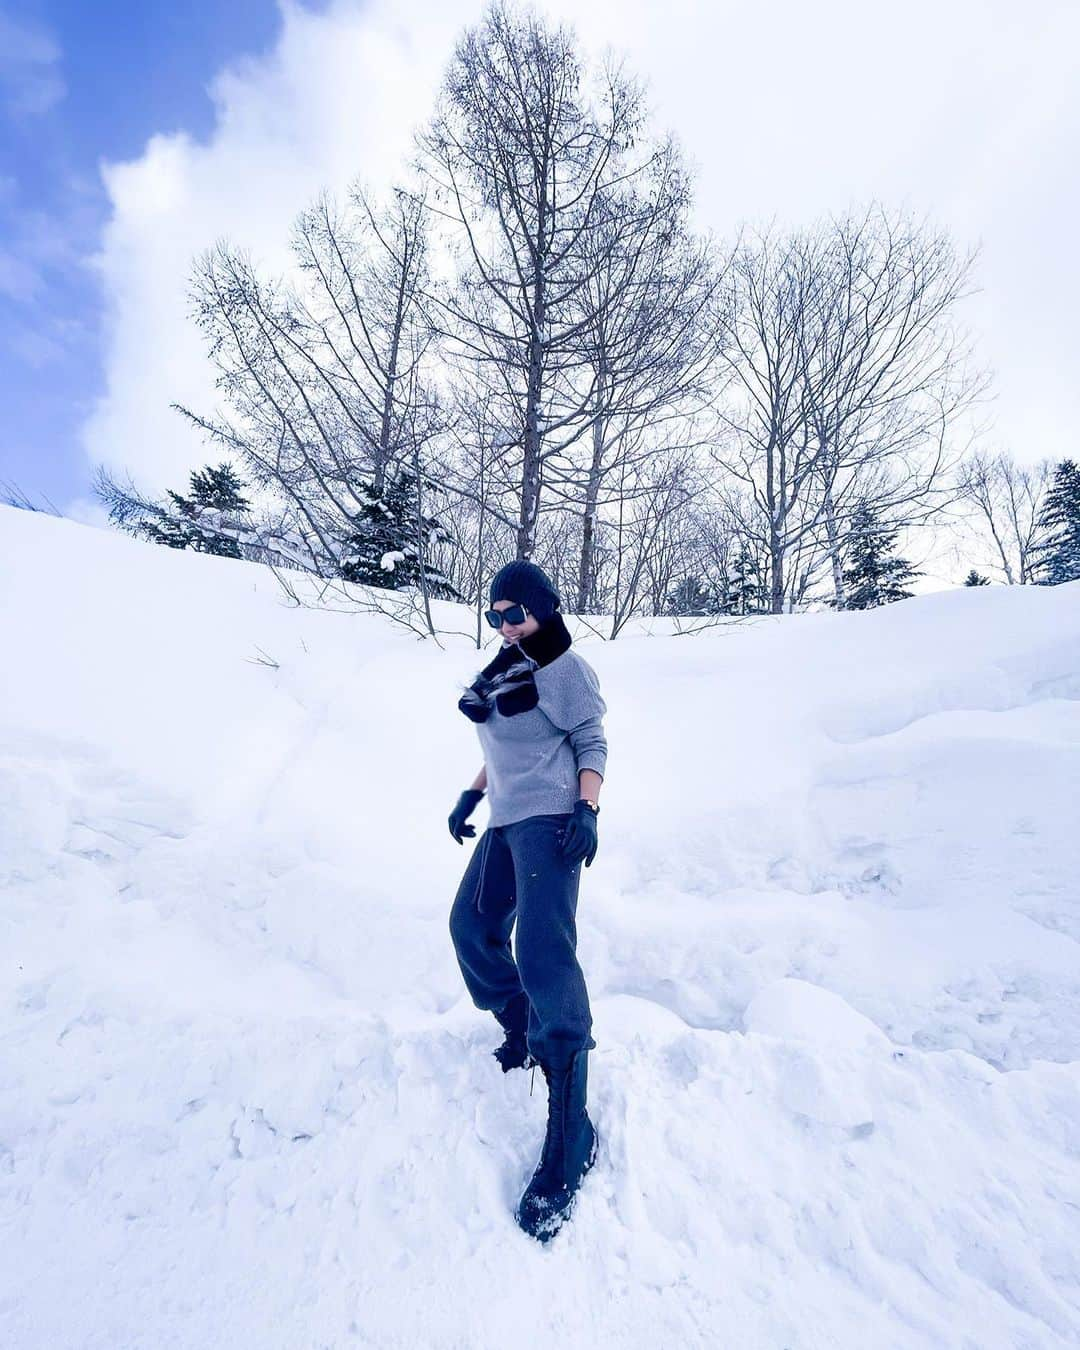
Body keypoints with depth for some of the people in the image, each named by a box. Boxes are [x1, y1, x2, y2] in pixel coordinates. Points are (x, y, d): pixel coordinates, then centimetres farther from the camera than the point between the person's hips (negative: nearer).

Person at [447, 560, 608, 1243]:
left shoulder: (565, 668, -6)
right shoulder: (505, 670, 17)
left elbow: (591, 744, -9)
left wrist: (587, 811, -21)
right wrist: (473, 795, 20)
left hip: (550, 820, -9)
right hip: (506, 820, 10)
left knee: (544, 956, -18)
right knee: (473, 926, 17)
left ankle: (569, 1147, -10)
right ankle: (524, 1034, 36)